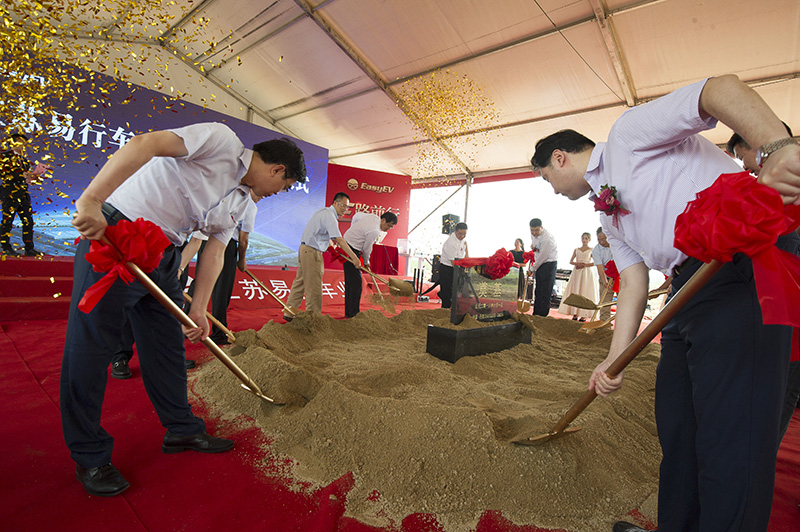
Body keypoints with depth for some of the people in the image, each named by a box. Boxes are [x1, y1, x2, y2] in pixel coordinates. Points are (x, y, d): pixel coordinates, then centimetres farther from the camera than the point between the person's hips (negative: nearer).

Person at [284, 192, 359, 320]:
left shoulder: (324, 211, 16)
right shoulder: (329, 216, -16)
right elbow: (339, 240, -23)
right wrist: (354, 257, -23)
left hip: (304, 248, 10)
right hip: (312, 252, -10)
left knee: (300, 282, 13)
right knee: (314, 287, -3)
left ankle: (289, 313, 20)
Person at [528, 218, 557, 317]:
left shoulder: (547, 238, -25)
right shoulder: (533, 234, 0)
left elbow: (543, 256, -21)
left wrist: (532, 269, -11)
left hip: (549, 264, -8)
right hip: (539, 264, 8)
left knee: (545, 293, -6)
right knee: (538, 292, 13)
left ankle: (543, 317, -2)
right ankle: (535, 314, 21)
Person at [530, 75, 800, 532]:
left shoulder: (628, 133, 3)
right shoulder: (608, 212, 24)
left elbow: (722, 88, -11)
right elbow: (634, 280, 16)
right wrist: (615, 358, 8)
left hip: (741, 274, -9)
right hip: (689, 293, 9)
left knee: (733, 437, -7)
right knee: (677, 426, 13)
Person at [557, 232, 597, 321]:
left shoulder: (591, 250, 5)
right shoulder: (576, 250, 14)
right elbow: (571, 261, 10)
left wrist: (585, 265, -13)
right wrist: (577, 263, -9)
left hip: (587, 273, -3)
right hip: (577, 272, 3)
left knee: (585, 293, -6)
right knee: (575, 292, -2)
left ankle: (583, 315, -4)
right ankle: (575, 314, 1)